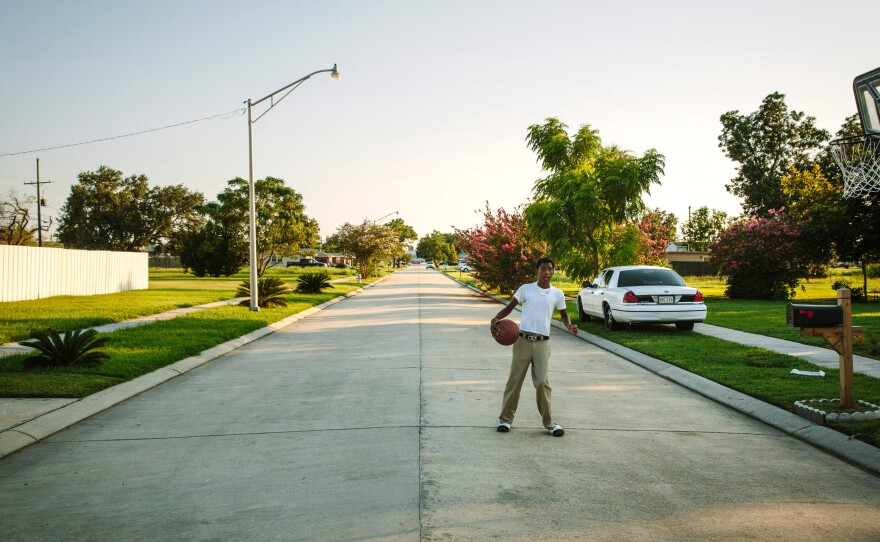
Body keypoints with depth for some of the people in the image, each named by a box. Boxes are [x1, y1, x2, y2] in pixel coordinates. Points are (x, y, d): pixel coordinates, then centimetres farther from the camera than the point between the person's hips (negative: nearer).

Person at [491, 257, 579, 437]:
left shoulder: (557, 294, 6)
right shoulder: (525, 289, 1)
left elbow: (564, 314, 19)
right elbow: (509, 307, 3)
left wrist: (569, 326, -3)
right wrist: (496, 318, -16)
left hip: (542, 343, 1)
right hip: (523, 340, -1)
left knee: (542, 382, -3)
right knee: (515, 380, 4)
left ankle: (548, 422, 8)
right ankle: (505, 418, 14)